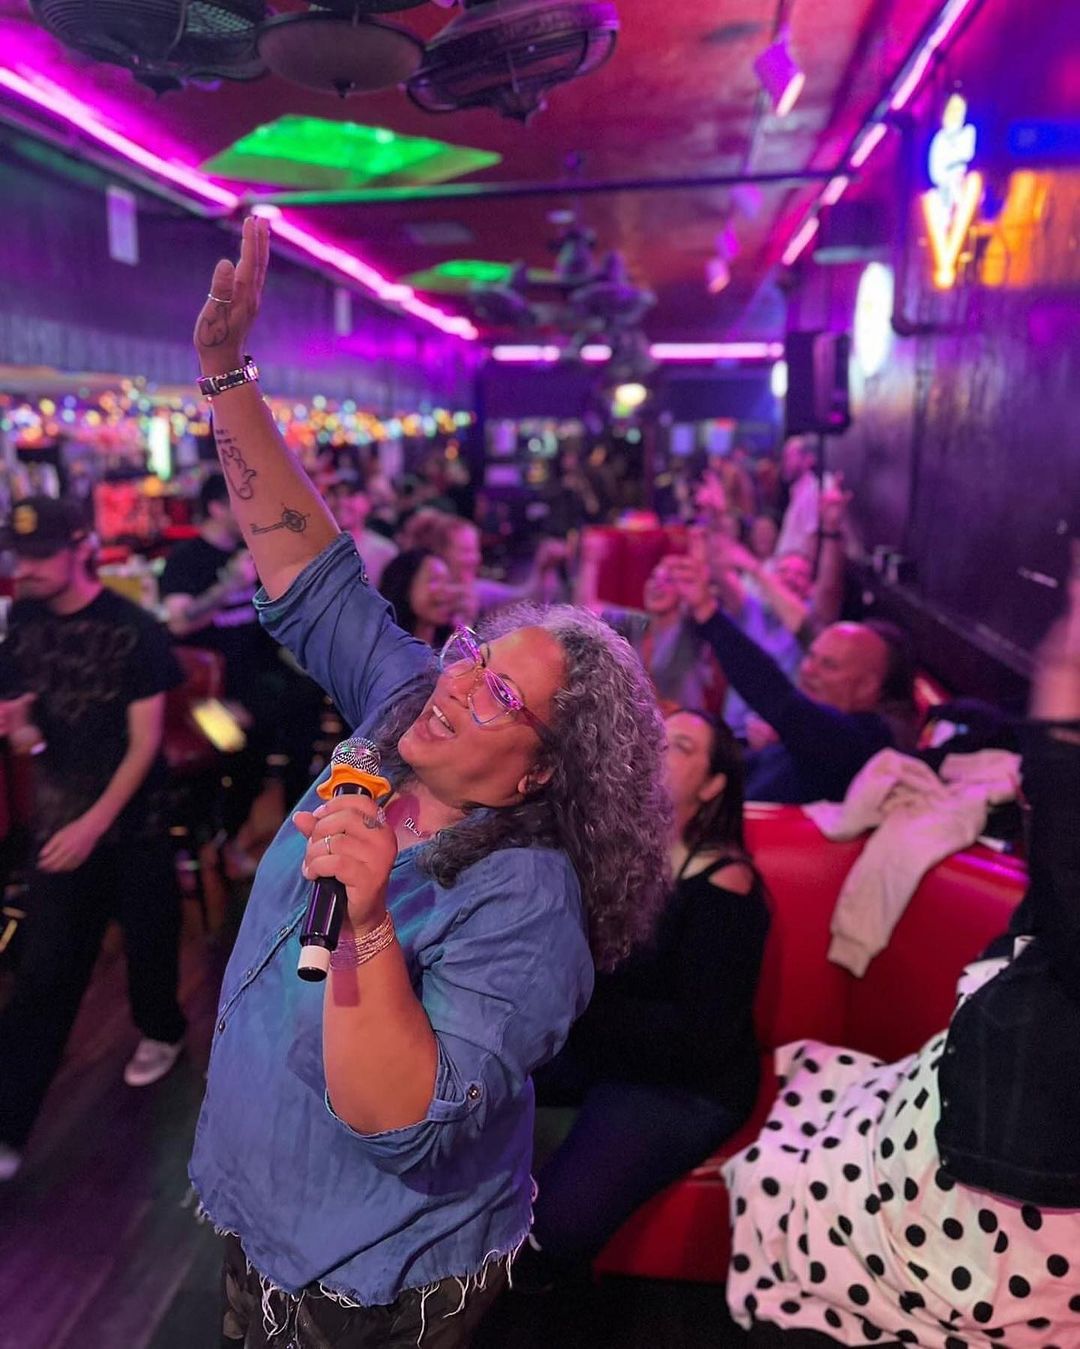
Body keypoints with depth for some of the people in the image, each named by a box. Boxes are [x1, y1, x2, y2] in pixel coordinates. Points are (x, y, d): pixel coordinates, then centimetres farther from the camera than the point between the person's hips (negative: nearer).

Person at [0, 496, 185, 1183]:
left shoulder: (134, 629, -14)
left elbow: (146, 740, -14)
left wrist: (95, 824, -19)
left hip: (133, 816, -3)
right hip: (60, 815, 3)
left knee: (149, 936, 14)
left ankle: (161, 1030, 43)